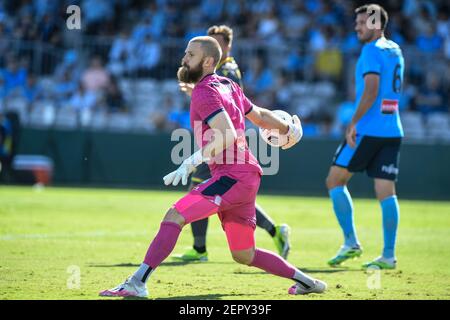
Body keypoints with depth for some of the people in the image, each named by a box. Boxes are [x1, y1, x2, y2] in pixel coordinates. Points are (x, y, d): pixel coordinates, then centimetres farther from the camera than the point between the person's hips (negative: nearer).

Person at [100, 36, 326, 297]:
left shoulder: (205, 92, -11)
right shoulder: (228, 86, 17)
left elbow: (228, 135, -25)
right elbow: (261, 115, 28)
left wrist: (192, 162, -27)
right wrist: (289, 129, 45)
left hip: (232, 176, -10)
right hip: (245, 177, 10)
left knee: (174, 216, -18)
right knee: (244, 256, 19)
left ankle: (137, 283, -26)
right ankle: (307, 281, 25)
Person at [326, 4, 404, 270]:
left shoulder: (372, 50, -8)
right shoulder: (395, 50, 18)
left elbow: (371, 90, -19)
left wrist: (354, 123, -16)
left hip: (369, 129, -8)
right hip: (392, 131, 8)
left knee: (335, 181, 3)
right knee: (386, 191, 3)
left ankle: (351, 242, -1)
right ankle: (389, 255, -1)